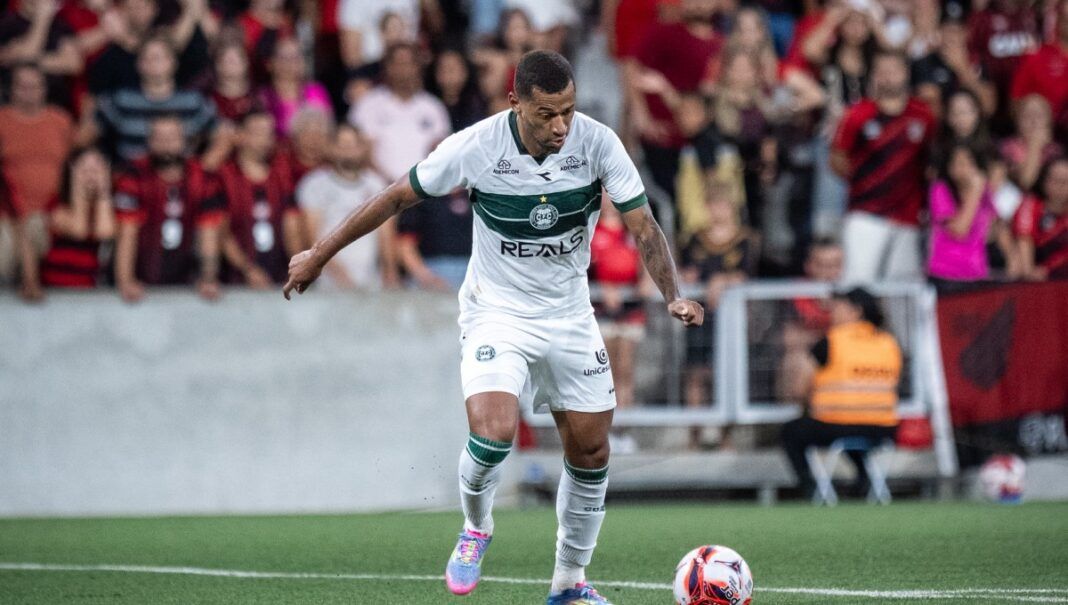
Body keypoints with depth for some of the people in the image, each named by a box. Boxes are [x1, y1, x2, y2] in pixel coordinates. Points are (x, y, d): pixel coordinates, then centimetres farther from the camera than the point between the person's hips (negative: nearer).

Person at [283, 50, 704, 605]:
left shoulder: (598, 143, -17)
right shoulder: (475, 147, -21)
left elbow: (642, 225, -13)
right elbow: (397, 197, -7)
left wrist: (673, 296, -30)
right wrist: (319, 254, -1)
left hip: (570, 316, 3)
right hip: (496, 313, -3)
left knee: (591, 452, 6)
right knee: (493, 433, -25)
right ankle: (475, 528, 8)